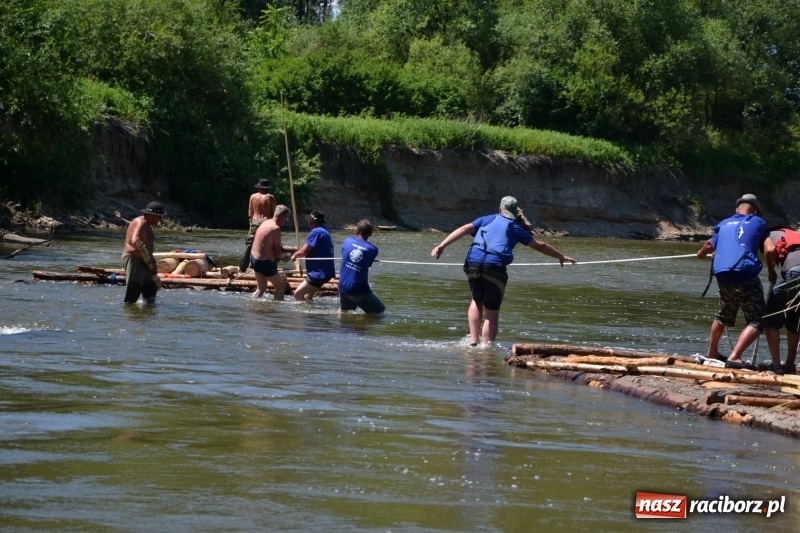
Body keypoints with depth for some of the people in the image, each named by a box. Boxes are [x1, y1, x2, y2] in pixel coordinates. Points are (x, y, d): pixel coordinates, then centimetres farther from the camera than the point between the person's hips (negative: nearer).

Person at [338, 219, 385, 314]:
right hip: (359, 290, -5)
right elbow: (368, 265, 6)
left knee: (343, 310, 30)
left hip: (343, 287, 5)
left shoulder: (347, 241, 1)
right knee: (379, 311, 6)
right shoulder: (373, 250, -7)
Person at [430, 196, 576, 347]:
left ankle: (473, 341, 14)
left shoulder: (487, 219, 24)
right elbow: (540, 246, 28)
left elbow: (464, 229, 9)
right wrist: (561, 257, 42)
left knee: (477, 300, 26)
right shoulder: (516, 228, 21)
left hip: (473, 264, 2)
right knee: (492, 312, 8)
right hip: (495, 266, -2)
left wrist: (442, 245, 1)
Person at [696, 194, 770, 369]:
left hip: (723, 278, 6)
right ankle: (734, 357, -21)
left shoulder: (724, 225, 20)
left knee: (723, 317, 28)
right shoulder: (758, 223, 9)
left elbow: (708, 246, 32)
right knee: (756, 322, -5)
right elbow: (770, 249, 1)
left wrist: (701, 253, 55)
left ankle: (712, 353, 42)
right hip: (746, 276, -6)